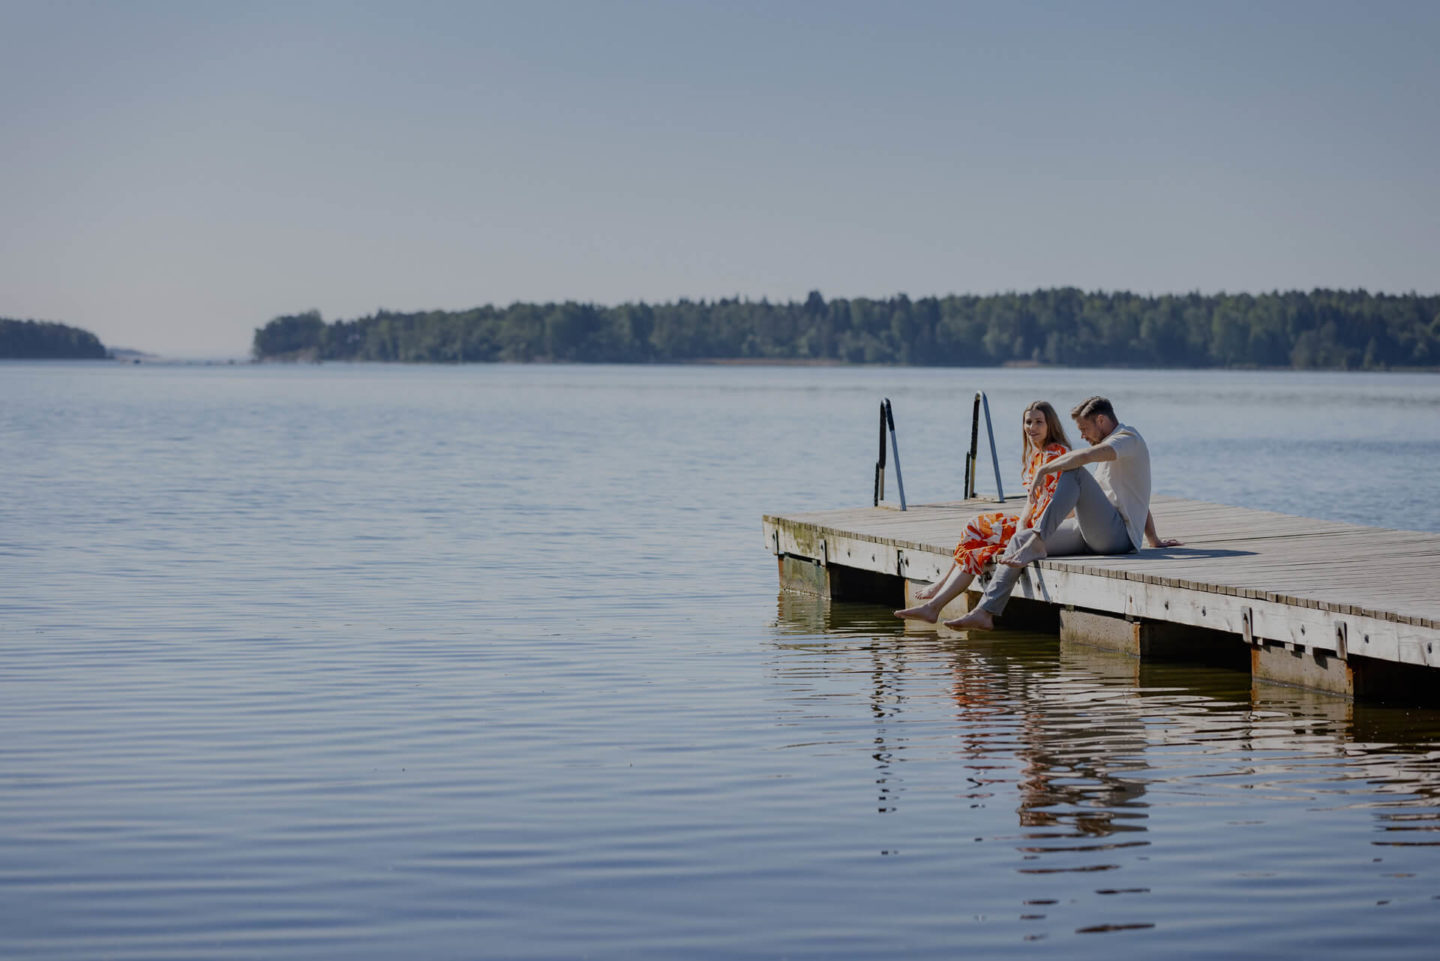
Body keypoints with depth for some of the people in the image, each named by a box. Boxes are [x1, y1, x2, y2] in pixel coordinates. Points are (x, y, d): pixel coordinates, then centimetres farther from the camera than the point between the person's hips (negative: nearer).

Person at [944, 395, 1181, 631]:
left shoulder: (1128, 439, -6)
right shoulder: (1113, 446, 27)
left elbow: (1085, 456, -26)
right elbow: (1138, 500, 35)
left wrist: (1043, 470, -17)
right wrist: (1154, 540, 39)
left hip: (1118, 533, -10)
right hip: (1094, 535, 10)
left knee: (1074, 472, -28)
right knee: (1020, 539, 0)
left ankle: (1037, 543, -36)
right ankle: (985, 612, -10)